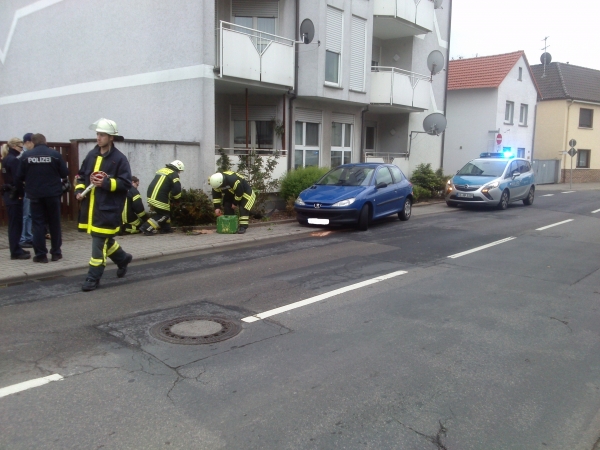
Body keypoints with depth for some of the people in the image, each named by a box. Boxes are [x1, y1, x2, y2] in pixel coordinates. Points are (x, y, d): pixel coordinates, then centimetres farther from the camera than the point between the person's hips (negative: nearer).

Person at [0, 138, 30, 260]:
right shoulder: (14, 160, -15)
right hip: (14, 195, -9)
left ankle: (16, 249, 22)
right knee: (16, 223, -4)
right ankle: (16, 252, 0)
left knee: (14, 223, 14)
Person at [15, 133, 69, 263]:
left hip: (35, 195, 1)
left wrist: (23, 188, 19)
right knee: (54, 223, 10)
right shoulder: (55, 154, -6)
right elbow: (65, 174, -5)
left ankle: (40, 254, 6)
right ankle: (56, 252, 14)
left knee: (38, 224, 7)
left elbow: (20, 177, -1)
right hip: (52, 194, 0)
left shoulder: (27, 156, -2)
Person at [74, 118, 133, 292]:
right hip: (90, 206, 7)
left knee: (99, 241, -4)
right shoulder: (91, 155, 11)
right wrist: (79, 190, 3)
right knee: (104, 239, 19)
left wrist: (106, 183, -22)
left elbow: (126, 183, -12)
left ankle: (93, 277, 5)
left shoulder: (119, 158, -9)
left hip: (108, 208, -7)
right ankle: (122, 258, 43)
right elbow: (81, 176, 20)